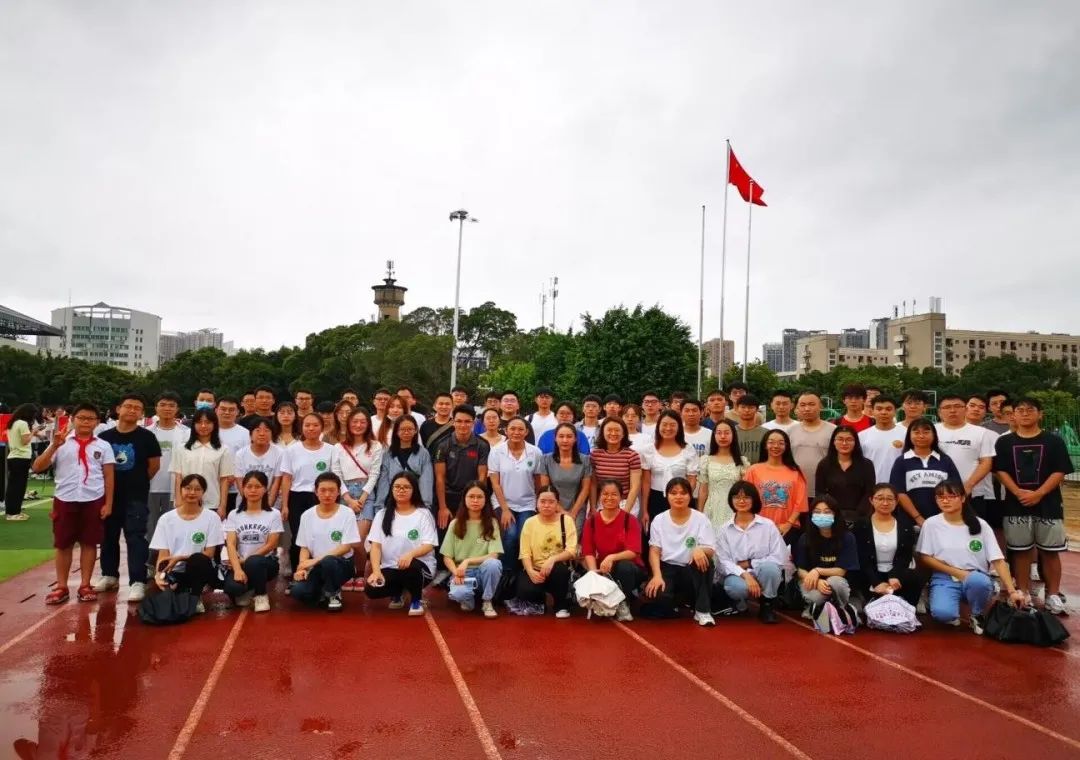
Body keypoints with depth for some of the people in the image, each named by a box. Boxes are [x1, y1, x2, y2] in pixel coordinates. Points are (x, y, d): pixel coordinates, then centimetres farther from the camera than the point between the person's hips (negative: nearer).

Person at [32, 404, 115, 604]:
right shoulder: (61, 444, 3)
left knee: (89, 543, 6)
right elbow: (37, 467, -4)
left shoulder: (103, 446, 4)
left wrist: (108, 503, -2)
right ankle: (61, 587, 18)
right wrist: (54, 446, -15)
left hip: (94, 501, 0)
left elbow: (108, 476, 4)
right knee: (63, 544, 8)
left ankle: (85, 586, 16)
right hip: (65, 500, 0)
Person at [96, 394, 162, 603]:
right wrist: (107, 484, 8)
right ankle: (109, 575, 31)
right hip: (109, 495, 4)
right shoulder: (105, 437, 3)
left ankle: (137, 582, -8)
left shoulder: (146, 437, -5)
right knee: (108, 536, 15)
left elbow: (155, 465, 1)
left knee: (135, 538, -7)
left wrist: (138, 482, 7)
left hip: (136, 497, -4)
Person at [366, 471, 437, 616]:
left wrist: (410, 554, -32)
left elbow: (428, 545, -10)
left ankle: (416, 600, -4)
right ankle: (398, 592, 11)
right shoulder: (382, 514, 7)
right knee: (372, 589, -26)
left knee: (410, 567, -38)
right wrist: (376, 570, -18)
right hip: (390, 568, 3)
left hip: (419, 567, -3)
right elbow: (375, 545, -1)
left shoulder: (423, 513, -1)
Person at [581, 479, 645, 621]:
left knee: (624, 567, -36)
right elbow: (588, 551, -6)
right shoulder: (591, 520, -2)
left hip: (629, 570, -2)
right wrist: (594, 571, -25)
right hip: (603, 570, 2)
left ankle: (623, 603, -9)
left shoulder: (630, 520, -11)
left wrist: (612, 558, -37)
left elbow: (633, 552, -20)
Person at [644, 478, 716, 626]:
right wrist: (657, 575, -21)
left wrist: (700, 550, -35)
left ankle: (702, 610, -18)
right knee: (657, 596, -31)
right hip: (667, 568, 0)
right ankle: (670, 607, 9)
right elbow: (654, 551, -3)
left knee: (702, 558, -34)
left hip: (693, 571, 0)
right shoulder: (659, 520, 2)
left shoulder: (701, 519, -2)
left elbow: (710, 551, -10)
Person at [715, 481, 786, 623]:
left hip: (764, 577, 0)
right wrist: (745, 575, -24)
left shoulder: (768, 525, -1)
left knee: (769, 567, -34)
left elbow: (780, 558, -9)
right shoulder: (724, 529, 2)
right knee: (738, 587, -36)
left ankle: (767, 606, -6)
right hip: (737, 575, 0)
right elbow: (723, 562, -7)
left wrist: (749, 563, -11)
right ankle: (739, 604, 3)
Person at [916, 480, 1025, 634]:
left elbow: (998, 560, -4)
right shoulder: (931, 524, -1)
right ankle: (952, 615, 8)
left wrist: (1012, 591, -16)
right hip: (945, 580, -1)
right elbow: (924, 558, -1)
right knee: (942, 613, -33)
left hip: (977, 579, 1)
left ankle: (978, 616, -4)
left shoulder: (980, 525, 0)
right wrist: (956, 572, -11)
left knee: (977, 580, -38)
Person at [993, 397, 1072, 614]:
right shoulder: (1004, 442, 5)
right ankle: (1023, 594, 15)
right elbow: (1000, 471, -1)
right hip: (1016, 505, 1)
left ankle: (1053, 595, 15)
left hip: (1048, 504, -1)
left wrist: (1038, 493, -16)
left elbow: (1060, 472, -4)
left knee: (1050, 552, 5)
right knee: (1020, 551, 7)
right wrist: (1018, 492, -15)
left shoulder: (1053, 441, 2)